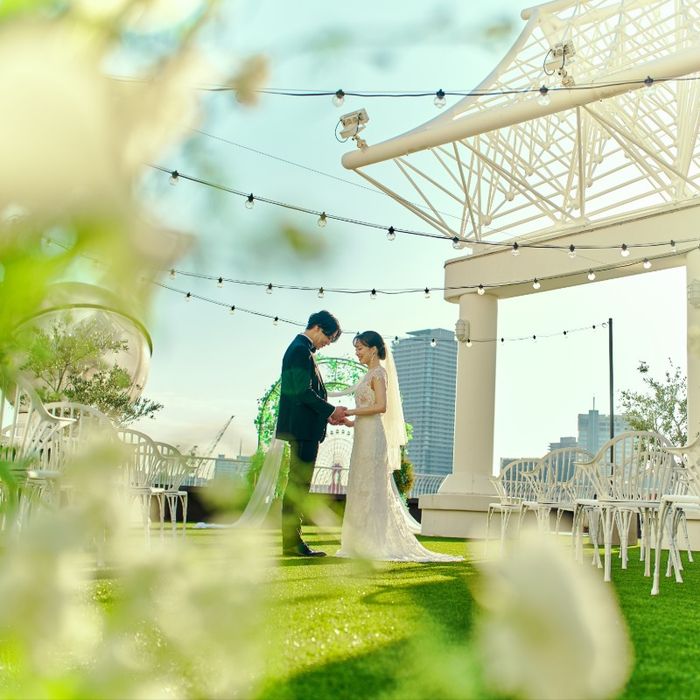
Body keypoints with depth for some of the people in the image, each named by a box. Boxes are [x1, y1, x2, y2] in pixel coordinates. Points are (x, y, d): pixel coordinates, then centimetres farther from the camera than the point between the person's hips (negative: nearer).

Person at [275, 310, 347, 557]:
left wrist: (326, 415, 15)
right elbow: (304, 391, -20)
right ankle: (292, 543, -4)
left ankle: (292, 540, 14)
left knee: (298, 485, 10)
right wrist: (331, 410, -12)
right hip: (303, 428, -11)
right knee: (298, 484, -7)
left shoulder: (301, 349, 20)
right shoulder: (301, 349, -12)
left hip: (303, 428, 11)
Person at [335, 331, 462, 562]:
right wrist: (351, 422, 12)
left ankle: (375, 544, -3)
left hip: (372, 436, -10)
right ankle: (364, 543, 13)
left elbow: (381, 406, -21)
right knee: (362, 489, 9)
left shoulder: (378, 372, -9)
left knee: (369, 488, -7)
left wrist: (350, 411, -16)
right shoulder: (371, 374, 18)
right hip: (364, 435, 10)